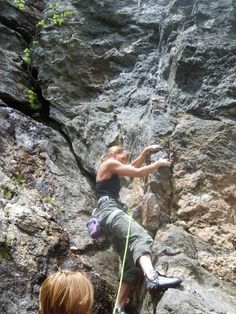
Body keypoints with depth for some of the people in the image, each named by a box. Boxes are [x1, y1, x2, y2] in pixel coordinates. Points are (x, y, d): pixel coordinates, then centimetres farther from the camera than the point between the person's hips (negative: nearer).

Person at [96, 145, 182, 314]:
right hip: (110, 210, -10)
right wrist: (158, 163, 11)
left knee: (132, 264, -2)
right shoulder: (109, 163, 4)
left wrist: (146, 151, 30)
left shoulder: (113, 170, 31)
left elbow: (135, 166, 37)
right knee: (141, 236, -36)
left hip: (113, 213, 10)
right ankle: (152, 277, -60)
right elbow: (138, 172, -1)